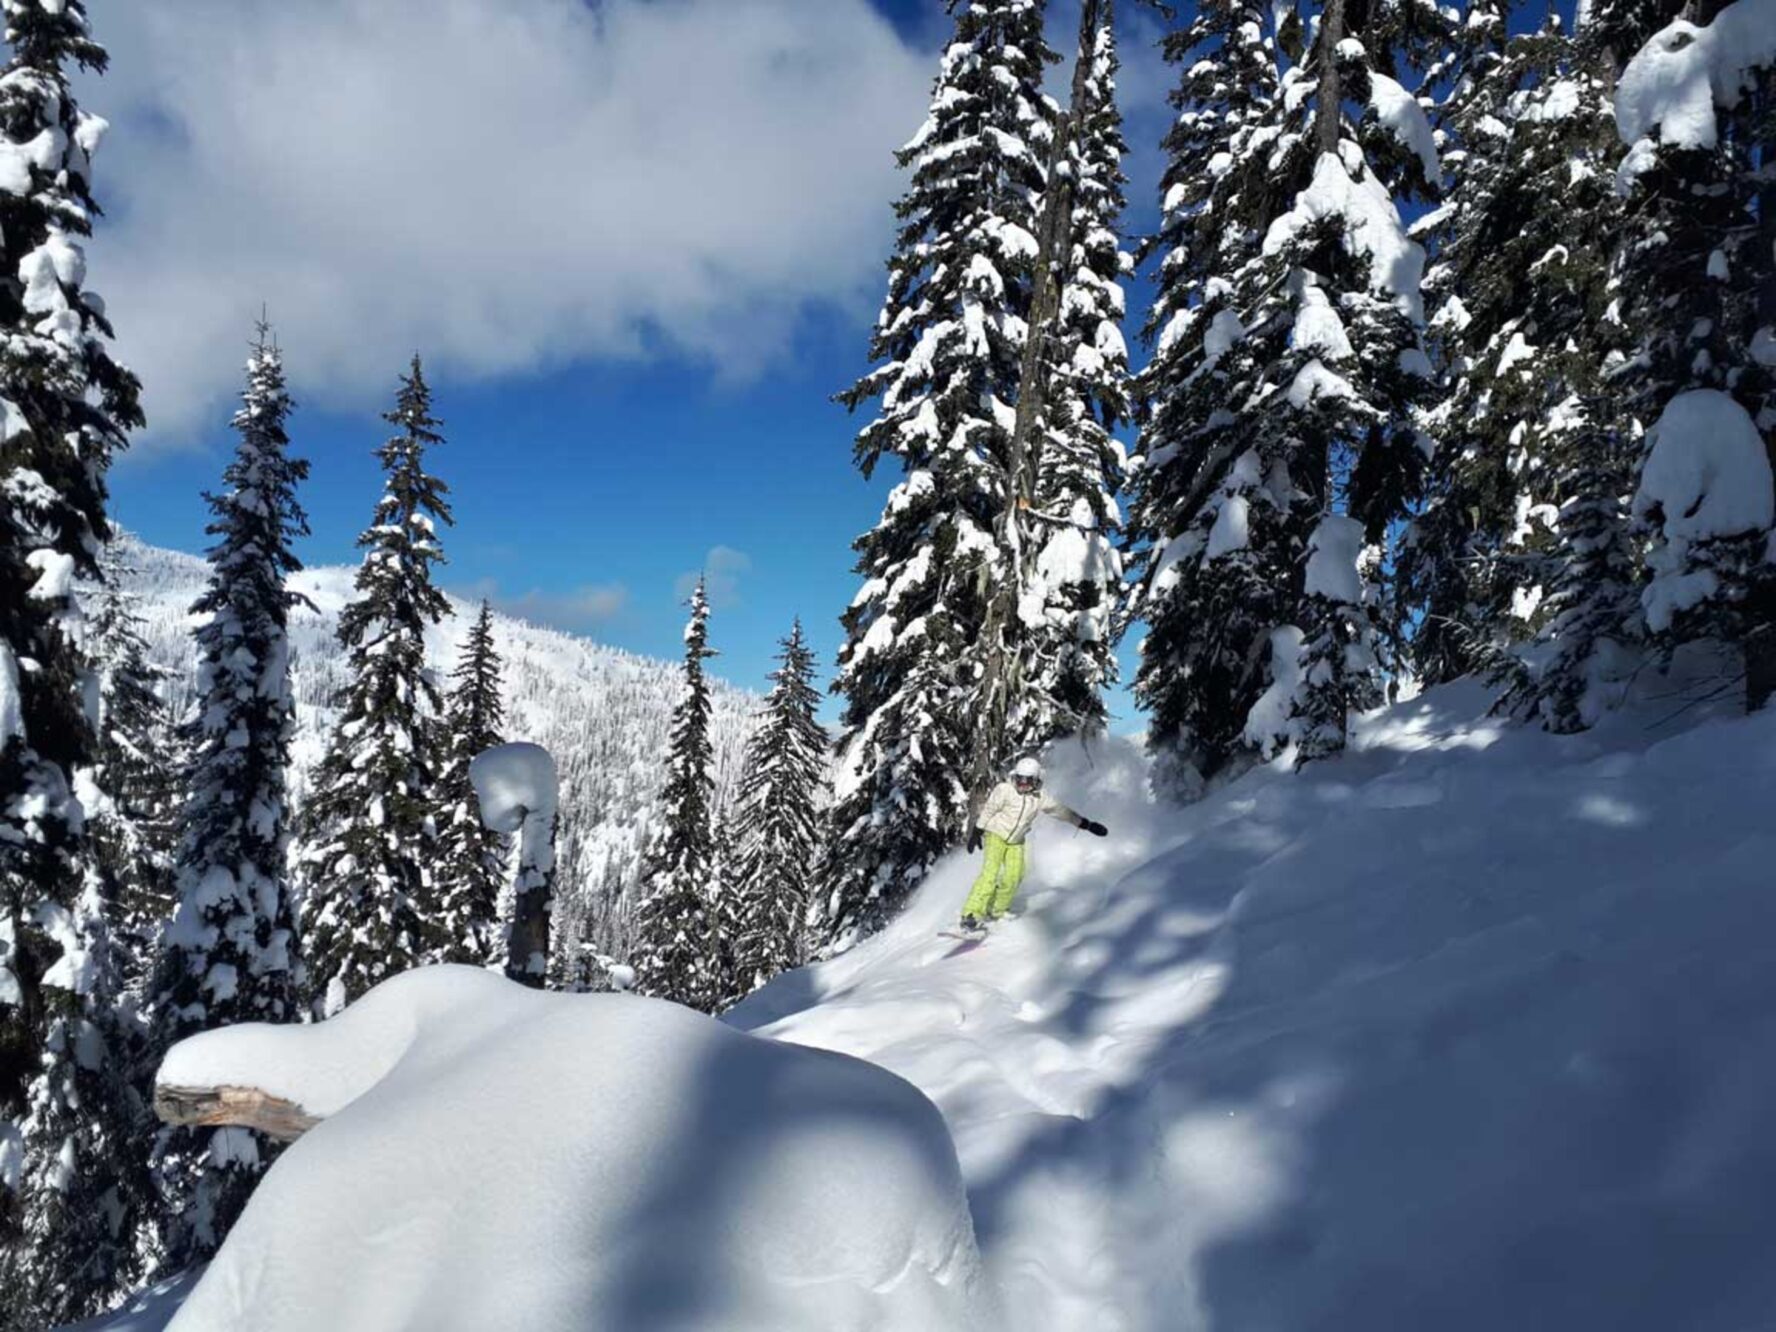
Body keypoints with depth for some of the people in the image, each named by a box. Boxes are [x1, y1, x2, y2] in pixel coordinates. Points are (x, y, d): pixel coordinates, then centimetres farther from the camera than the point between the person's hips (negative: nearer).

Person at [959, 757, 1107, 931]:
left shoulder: (1039, 797, -6)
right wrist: (976, 832, -8)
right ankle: (971, 914, -21)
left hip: (1016, 842, 5)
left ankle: (995, 911, 9)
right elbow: (987, 810, -9)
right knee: (990, 873, -18)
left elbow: (1061, 811, 0)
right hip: (996, 835, -5)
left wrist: (1088, 824, 0)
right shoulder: (1004, 790, -17)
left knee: (1014, 876, -9)